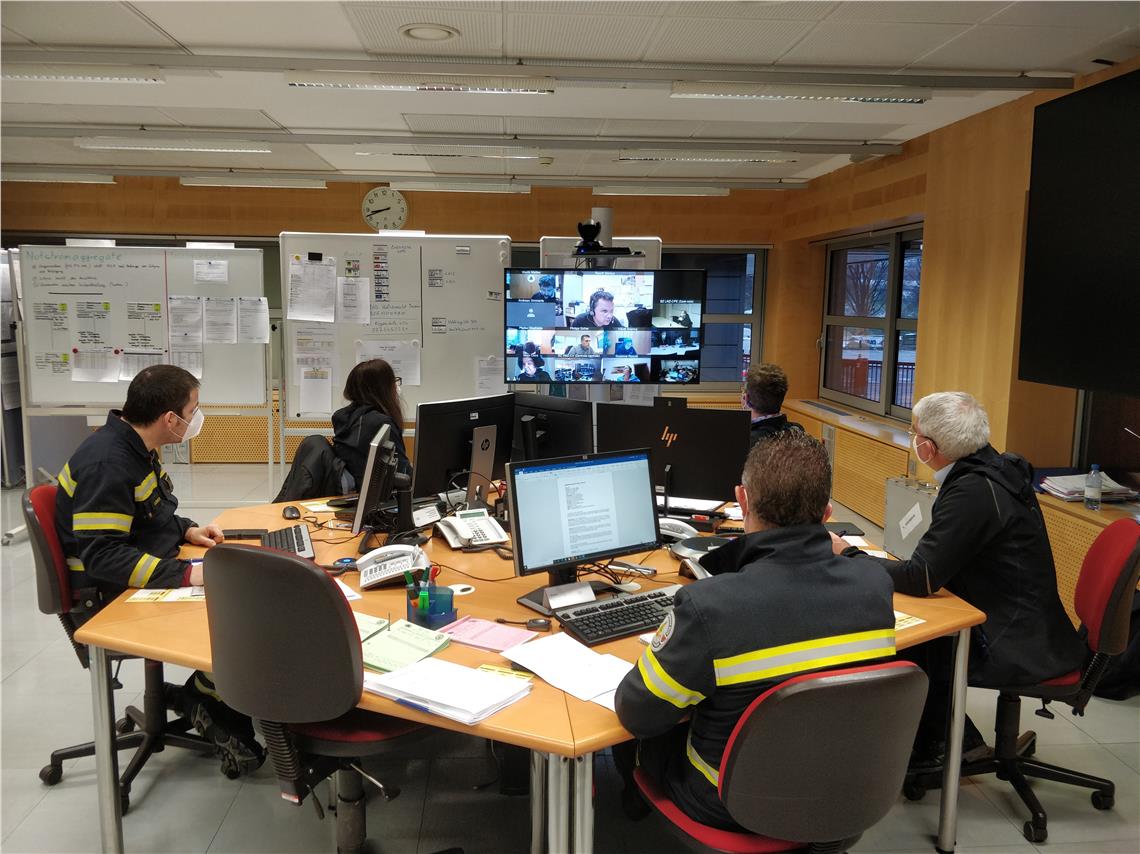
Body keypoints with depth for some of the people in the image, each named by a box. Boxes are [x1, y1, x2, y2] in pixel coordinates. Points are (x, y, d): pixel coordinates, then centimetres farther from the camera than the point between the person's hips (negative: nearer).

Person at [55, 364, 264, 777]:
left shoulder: (136, 448, 6)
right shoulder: (107, 463, -25)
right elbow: (101, 555, -30)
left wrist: (187, 529, 5)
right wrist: (185, 573, -33)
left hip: (152, 581, 10)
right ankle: (199, 701, 6)